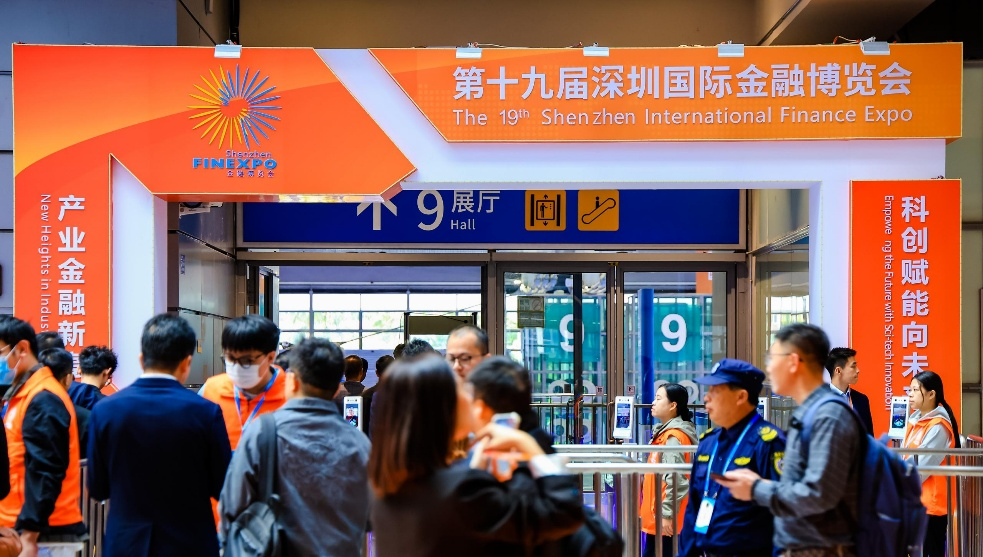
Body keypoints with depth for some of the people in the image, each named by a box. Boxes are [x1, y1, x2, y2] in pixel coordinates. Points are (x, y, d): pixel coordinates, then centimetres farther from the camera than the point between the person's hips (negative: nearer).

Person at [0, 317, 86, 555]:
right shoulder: (21, 394, 14)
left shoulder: (42, 401, -15)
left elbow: (46, 473, -19)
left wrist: (29, 535, -21)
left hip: (43, 533, -9)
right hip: (20, 525, 9)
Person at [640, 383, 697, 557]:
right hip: (656, 517, 10)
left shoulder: (674, 436, -16)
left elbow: (675, 480, -22)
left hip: (666, 520, -10)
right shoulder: (665, 433, 15)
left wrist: (666, 514, -23)